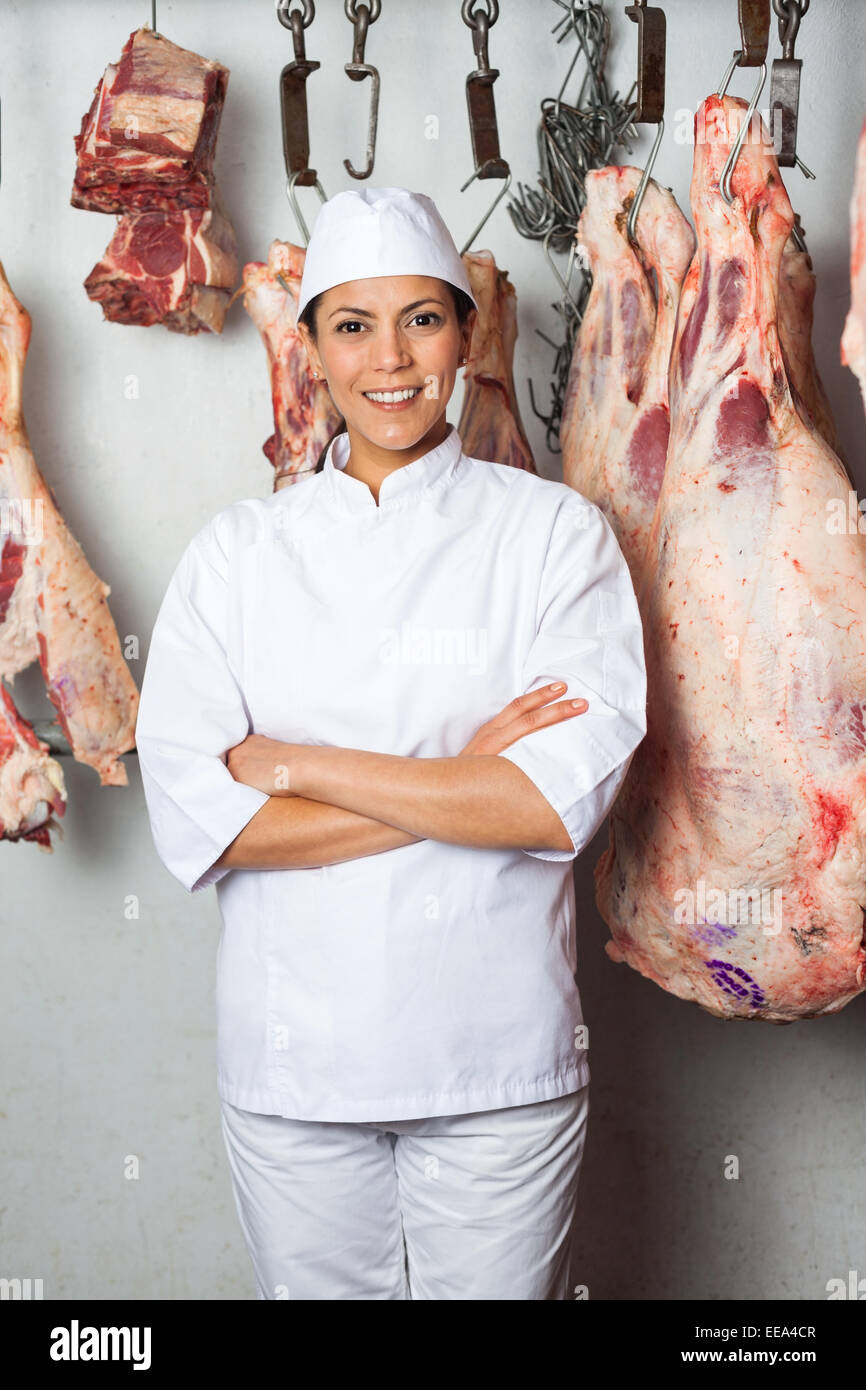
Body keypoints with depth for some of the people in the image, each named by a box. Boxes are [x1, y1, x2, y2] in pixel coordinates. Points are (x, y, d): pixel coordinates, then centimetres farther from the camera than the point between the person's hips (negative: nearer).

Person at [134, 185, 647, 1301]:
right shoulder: (238, 551, 1)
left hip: (500, 1055, -1)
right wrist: (465, 783, -14)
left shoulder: (553, 531, -2)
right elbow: (194, 821, -9)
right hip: (291, 1058, 1)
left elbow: (568, 798, -14)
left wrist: (299, 766, -12)